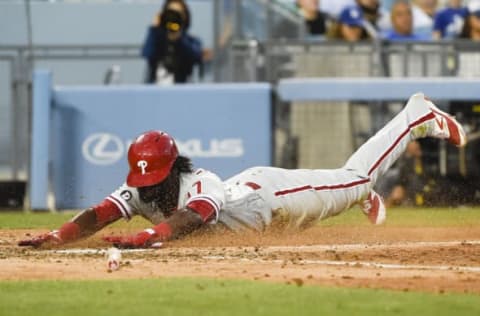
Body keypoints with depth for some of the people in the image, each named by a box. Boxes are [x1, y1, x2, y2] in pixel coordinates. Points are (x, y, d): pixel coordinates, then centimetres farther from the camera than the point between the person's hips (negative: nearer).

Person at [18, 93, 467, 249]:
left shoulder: (197, 186, -45)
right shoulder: (138, 192, -28)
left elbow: (191, 218, -66)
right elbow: (97, 216, -40)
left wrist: (147, 237, -83)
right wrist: (54, 237, -60)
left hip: (269, 192, -5)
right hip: (243, 193, 5)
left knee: (355, 179, 10)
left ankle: (417, 116, 28)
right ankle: (367, 199, 61)